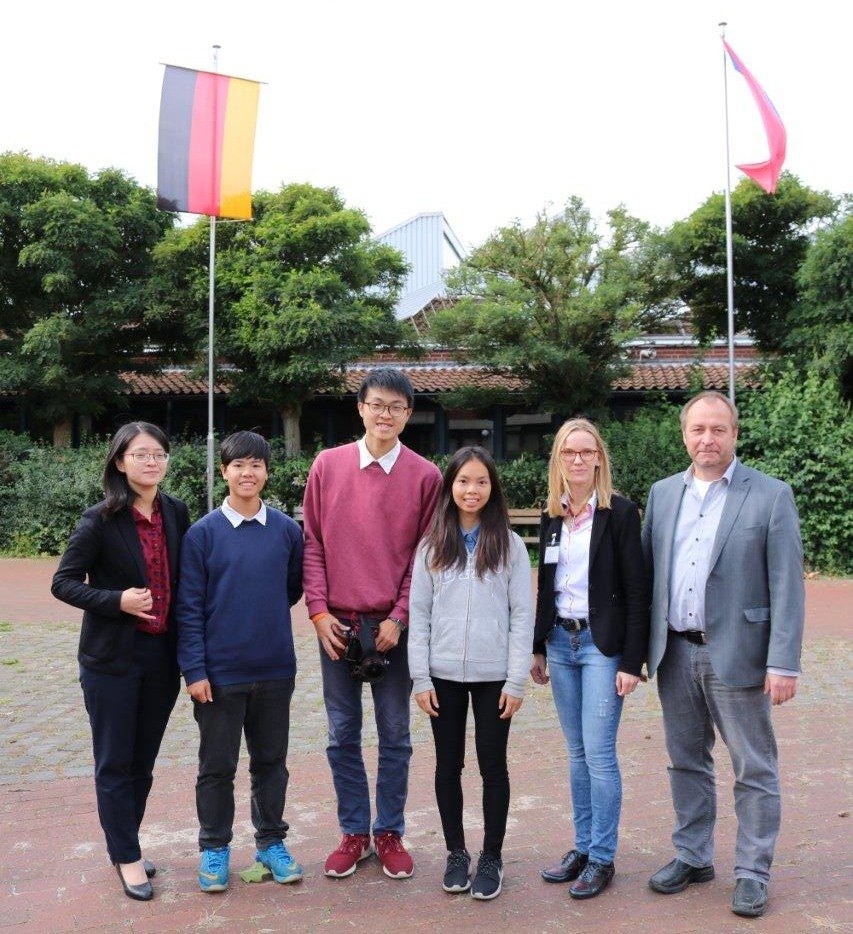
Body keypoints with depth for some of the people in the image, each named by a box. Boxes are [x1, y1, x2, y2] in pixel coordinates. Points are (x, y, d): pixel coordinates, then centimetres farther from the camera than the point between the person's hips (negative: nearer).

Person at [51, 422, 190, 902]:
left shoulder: (177, 513, 1)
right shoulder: (100, 520, -12)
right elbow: (64, 582, -8)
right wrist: (118, 601, -21)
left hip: (162, 657, 4)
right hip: (113, 658, -4)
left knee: (143, 760, 16)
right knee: (115, 762, 7)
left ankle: (126, 843, 33)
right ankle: (127, 857, 21)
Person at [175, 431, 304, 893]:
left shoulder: (287, 530, -1)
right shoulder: (202, 533, -6)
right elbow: (189, 607, -6)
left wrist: (266, 615, 7)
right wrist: (194, 669, -9)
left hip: (275, 669, 2)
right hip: (219, 672, -2)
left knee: (271, 760, 15)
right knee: (217, 765, 11)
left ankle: (272, 841, 31)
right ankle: (214, 848, 27)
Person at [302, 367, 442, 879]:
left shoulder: (425, 476, -2)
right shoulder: (328, 465, 2)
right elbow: (313, 544, 3)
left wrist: (398, 617, -9)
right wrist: (318, 611, -4)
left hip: (394, 626, -1)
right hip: (337, 624, 1)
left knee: (395, 736, 9)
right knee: (343, 735, 10)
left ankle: (390, 833, 25)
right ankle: (354, 832, 25)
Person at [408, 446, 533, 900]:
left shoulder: (509, 544, -1)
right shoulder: (432, 546, 3)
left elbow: (522, 616, -2)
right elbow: (418, 614, 3)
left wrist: (516, 681, -7)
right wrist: (421, 678, -3)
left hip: (493, 675, -1)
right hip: (444, 675, 2)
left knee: (492, 764, 8)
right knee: (449, 765, 11)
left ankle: (491, 858, 22)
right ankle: (456, 853, 27)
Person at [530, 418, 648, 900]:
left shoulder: (620, 512, -9)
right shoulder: (552, 515, 8)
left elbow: (637, 591, -10)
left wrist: (632, 662, -14)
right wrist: (539, 647, 14)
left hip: (602, 644, -5)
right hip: (561, 641, 6)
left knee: (599, 753, -2)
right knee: (577, 751, 13)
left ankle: (602, 859, 12)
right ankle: (582, 848, 24)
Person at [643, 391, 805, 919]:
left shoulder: (771, 496, -6)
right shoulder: (663, 494, 7)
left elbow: (787, 586, -9)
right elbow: (646, 572, 9)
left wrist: (784, 663, -15)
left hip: (736, 653, -4)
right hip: (676, 653, 5)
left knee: (754, 770, 6)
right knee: (687, 761, 17)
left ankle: (753, 874, 21)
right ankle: (693, 857, 32)